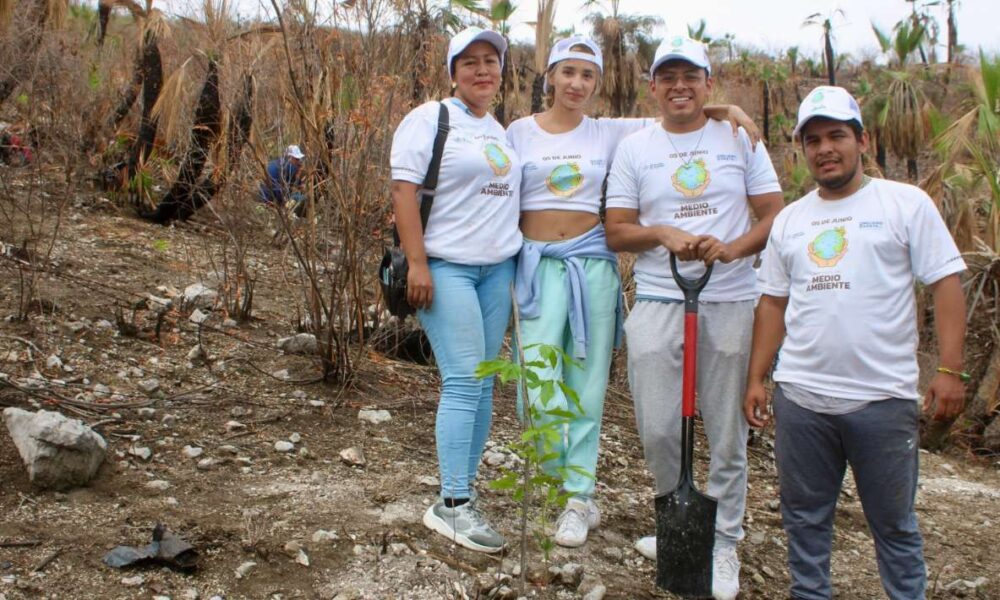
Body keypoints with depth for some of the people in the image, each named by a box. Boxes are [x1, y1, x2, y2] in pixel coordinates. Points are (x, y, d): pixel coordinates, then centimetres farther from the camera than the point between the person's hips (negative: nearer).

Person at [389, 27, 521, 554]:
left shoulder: (502, 132, 19)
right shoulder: (429, 119, -3)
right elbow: (403, 188, -11)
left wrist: (521, 258, 16)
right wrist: (417, 263, -19)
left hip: (497, 268, 7)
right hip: (446, 267, -7)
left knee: (482, 384, 5)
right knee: (464, 382, -12)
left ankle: (461, 490, 13)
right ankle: (453, 505, -6)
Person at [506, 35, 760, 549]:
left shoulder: (610, 133, 7)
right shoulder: (521, 132, 7)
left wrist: (726, 109, -12)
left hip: (593, 263, 1)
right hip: (538, 262, -1)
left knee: (587, 385, 4)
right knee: (540, 379, -12)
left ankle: (578, 498, 16)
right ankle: (575, 485, 12)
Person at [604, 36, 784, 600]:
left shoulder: (740, 139, 7)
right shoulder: (634, 148, 8)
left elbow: (774, 215, 4)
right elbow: (617, 232, 7)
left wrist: (732, 248, -15)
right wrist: (661, 233, -13)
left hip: (731, 302, 0)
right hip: (658, 301, 1)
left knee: (728, 430, 4)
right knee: (658, 428, 0)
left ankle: (723, 540, 20)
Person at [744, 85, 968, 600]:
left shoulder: (906, 203, -2)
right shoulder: (789, 220, 11)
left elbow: (946, 284, -5)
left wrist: (950, 369, -12)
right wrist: (756, 378, 9)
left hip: (883, 398, -4)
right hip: (800, 397, 4)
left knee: (893, 521, 10)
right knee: (804, 517, 15)